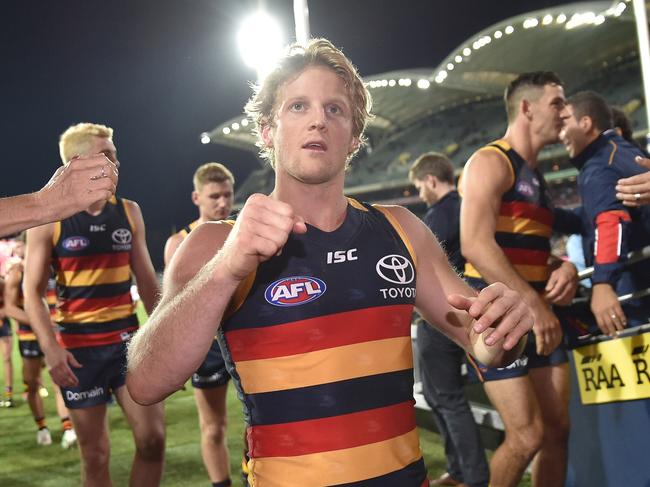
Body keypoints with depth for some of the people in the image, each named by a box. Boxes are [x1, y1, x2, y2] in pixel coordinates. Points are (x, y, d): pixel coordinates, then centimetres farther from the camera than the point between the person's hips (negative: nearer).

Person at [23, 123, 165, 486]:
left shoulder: (129, 212, 6)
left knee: (153, 437, -4)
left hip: (129, 339, 3)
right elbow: (33, 292, -6)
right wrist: (50, 347, -18)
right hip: (79, 348, -3)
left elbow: (147, 281, 11)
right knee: (95, 453, 6)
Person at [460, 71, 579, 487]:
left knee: (558, 429, 9)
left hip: (537, 314, 9)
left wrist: (567, 268, -1)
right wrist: (534, 304, -24)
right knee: (528, 436, -10)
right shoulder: (490, 162, -10)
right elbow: (475, 245, -22)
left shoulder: (537, 176, 18)